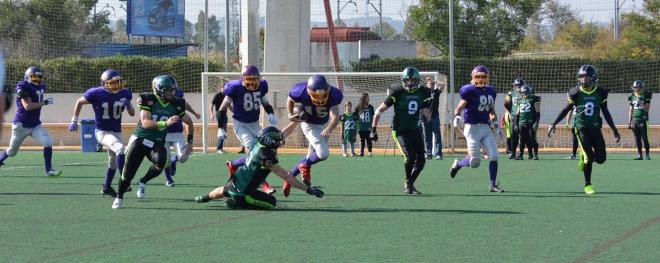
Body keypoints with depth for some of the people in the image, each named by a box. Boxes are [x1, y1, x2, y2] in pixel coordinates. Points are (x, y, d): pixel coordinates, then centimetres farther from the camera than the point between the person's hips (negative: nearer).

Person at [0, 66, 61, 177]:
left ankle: (49, 170, -7)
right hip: (21, 125, -5)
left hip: (35, 125, 5)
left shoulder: (41, 87, 4)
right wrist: (44, 102, -24)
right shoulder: (24, 87, -18)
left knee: (48, 143, -15)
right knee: (11, 152, 8)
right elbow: (27, 106, -26)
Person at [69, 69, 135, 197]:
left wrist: (128, 104, -19)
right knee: (120, 149, -30)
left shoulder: (124, 94, -6)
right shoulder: (96, 94, -18)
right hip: (102, 132, -6)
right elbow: (80, 102, -1)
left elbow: (132, 113, 2)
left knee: (113, 162, 19)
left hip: (116, 132, 6)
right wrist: (74, 121, 0)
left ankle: (106, 187, 39)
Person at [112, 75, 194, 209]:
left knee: (161, 162, -30)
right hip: (140, 139, -2)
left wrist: (190, 142, 10)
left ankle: (143, 182, -3)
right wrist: (166, 123, -34)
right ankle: (119, 197, 25)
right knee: (128, 174, -3)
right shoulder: (149, 100, -13)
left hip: (157, 143, 2)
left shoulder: (176, 105, 0)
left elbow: (189, 123, 16)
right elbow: (145, 123, -23)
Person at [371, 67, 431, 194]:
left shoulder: (423, 93, 0)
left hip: (415, 130, 5)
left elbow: (428, 118, 4)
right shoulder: (398, 93, -13)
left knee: (421, 160, 0)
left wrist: (426, 115, -21)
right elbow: (379, 111, -7)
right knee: (410, 156, -21)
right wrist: (373, 130, -9)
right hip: (400, 131, -5)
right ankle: (408, 182, 3)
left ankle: (410, 184, 21)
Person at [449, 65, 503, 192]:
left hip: (486, 128, 6)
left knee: (494, 156, -6)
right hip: (472, 128, -6)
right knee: (475, 162, -7)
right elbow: (460, 107, -13)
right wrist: (457, 116, -32)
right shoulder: (470, 91, -11)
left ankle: (493, 185, 6)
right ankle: (458, 164, 25)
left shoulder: (491, 91, 10)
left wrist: (495, 123, 15)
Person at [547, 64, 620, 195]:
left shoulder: (600, 93, 0)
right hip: (582, 127, -3)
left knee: (601, 158, -3)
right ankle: (587, 185, 3)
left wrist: (614, 129, 10)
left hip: (595, 127, 3)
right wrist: (554, 124, 0)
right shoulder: (576, 93, -5)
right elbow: (566, 110, 4)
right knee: (589, 156, -12)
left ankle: (584, 156, 30)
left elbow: (606, 113, 9)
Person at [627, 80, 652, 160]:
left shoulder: (646, 96, -2)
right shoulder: (632, 97, 11)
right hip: (634, 120, 4)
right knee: (637, 139, 5)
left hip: (643, 120, -4)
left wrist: (641, 103, -20)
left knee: (644, 138, -8)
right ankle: (639, 155, 9)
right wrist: (629, 122, 13)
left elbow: (647, 109, -7)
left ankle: (647, 154, -1)